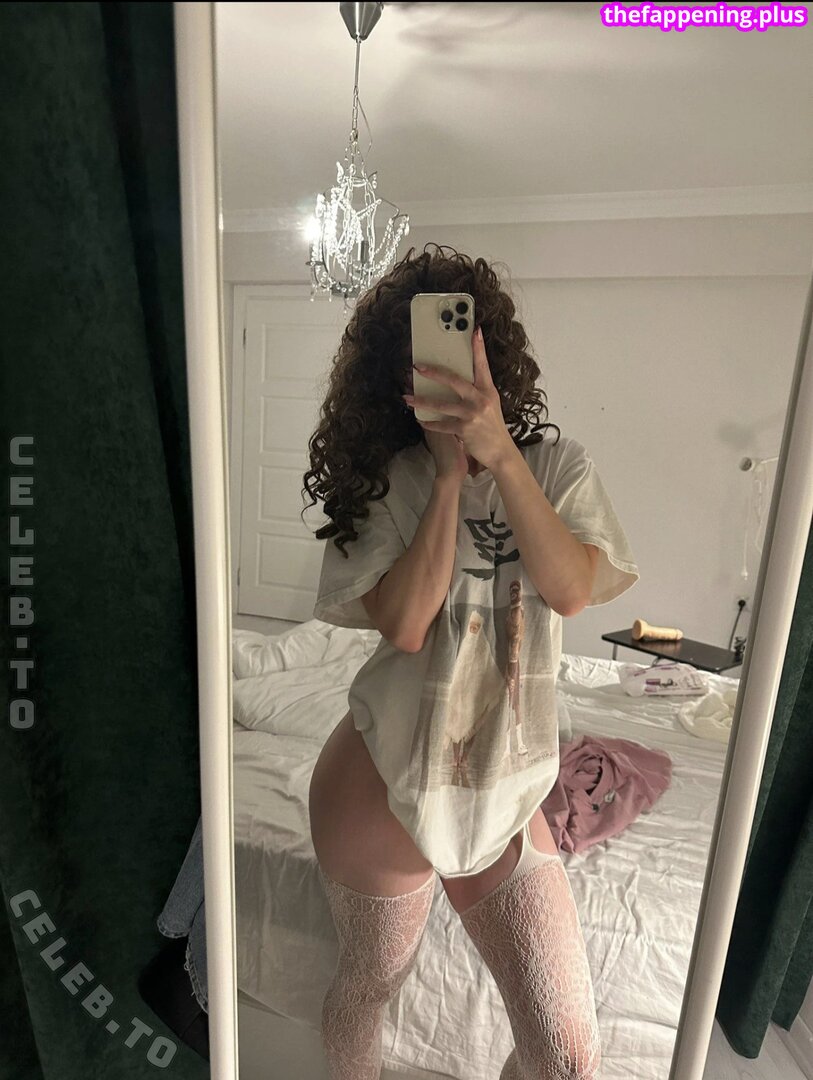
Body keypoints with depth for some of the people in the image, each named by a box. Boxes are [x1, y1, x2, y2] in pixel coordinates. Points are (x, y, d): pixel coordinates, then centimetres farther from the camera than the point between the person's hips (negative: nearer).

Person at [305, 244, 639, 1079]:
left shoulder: (557, 466, -2)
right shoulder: (386, 480, -8)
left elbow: (572, 589, -18)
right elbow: (404, 624, -20)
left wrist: (500, 453, -24)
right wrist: (451, 474, -20)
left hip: (504, 789, 2)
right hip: (384, 782, -1)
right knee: (370, 984, 24)